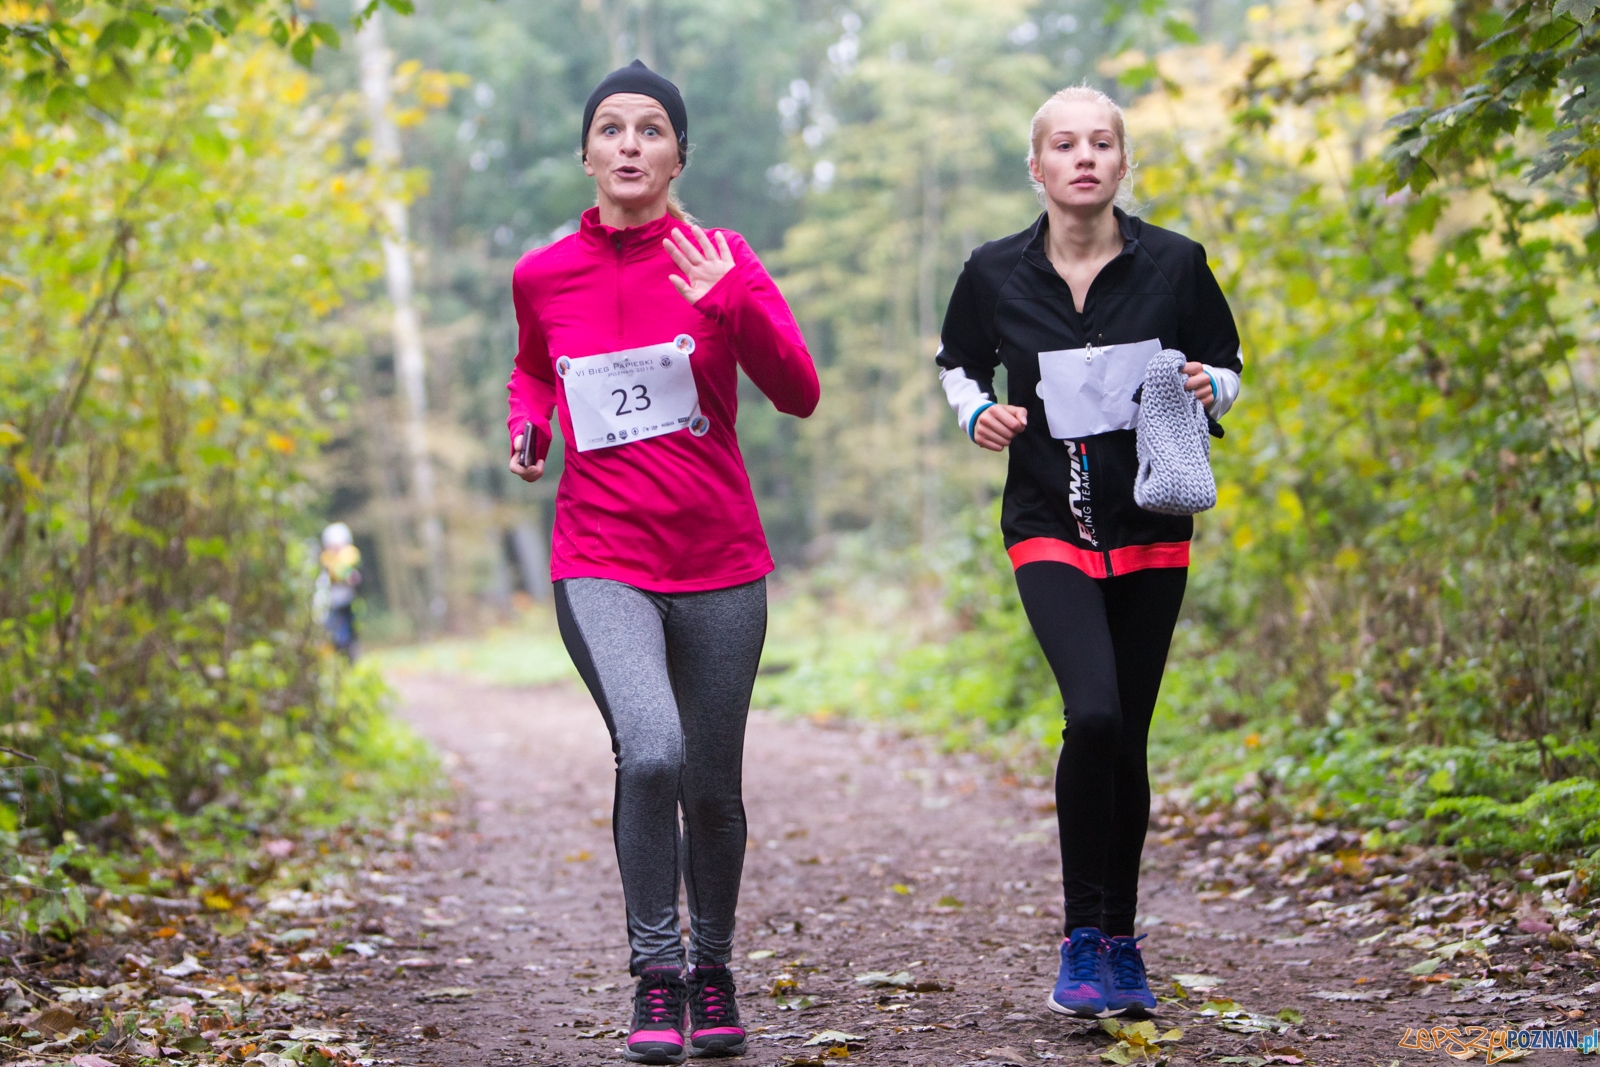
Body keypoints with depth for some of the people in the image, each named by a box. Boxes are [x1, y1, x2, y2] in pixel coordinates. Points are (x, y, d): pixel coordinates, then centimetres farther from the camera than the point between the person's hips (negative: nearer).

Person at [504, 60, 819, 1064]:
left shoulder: (719, 260, -2)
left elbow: (799, 393, -11)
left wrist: (731, 305, -27)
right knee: (651, 752, -24)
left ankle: (714, 969, 35)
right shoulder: (542, 276, 4)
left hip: (720, 565, 1)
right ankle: (656, 976, -5)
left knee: (712, 787, 9)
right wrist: (527, 428, 3)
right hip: (601, 563, 0)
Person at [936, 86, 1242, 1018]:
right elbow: (960, 365, 15)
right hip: (1050, 528, -1)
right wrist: (979, 415, -6)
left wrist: (1206, 388, -11)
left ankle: (1121, 943, 23)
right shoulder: (996, 274, -2)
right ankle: (1084, 938, -7)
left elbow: (1227, 366, 11)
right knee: (1093, 713, -22)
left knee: (1128, 737, 6)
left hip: (1153, 529, 2)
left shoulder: (1174, 264, -2)